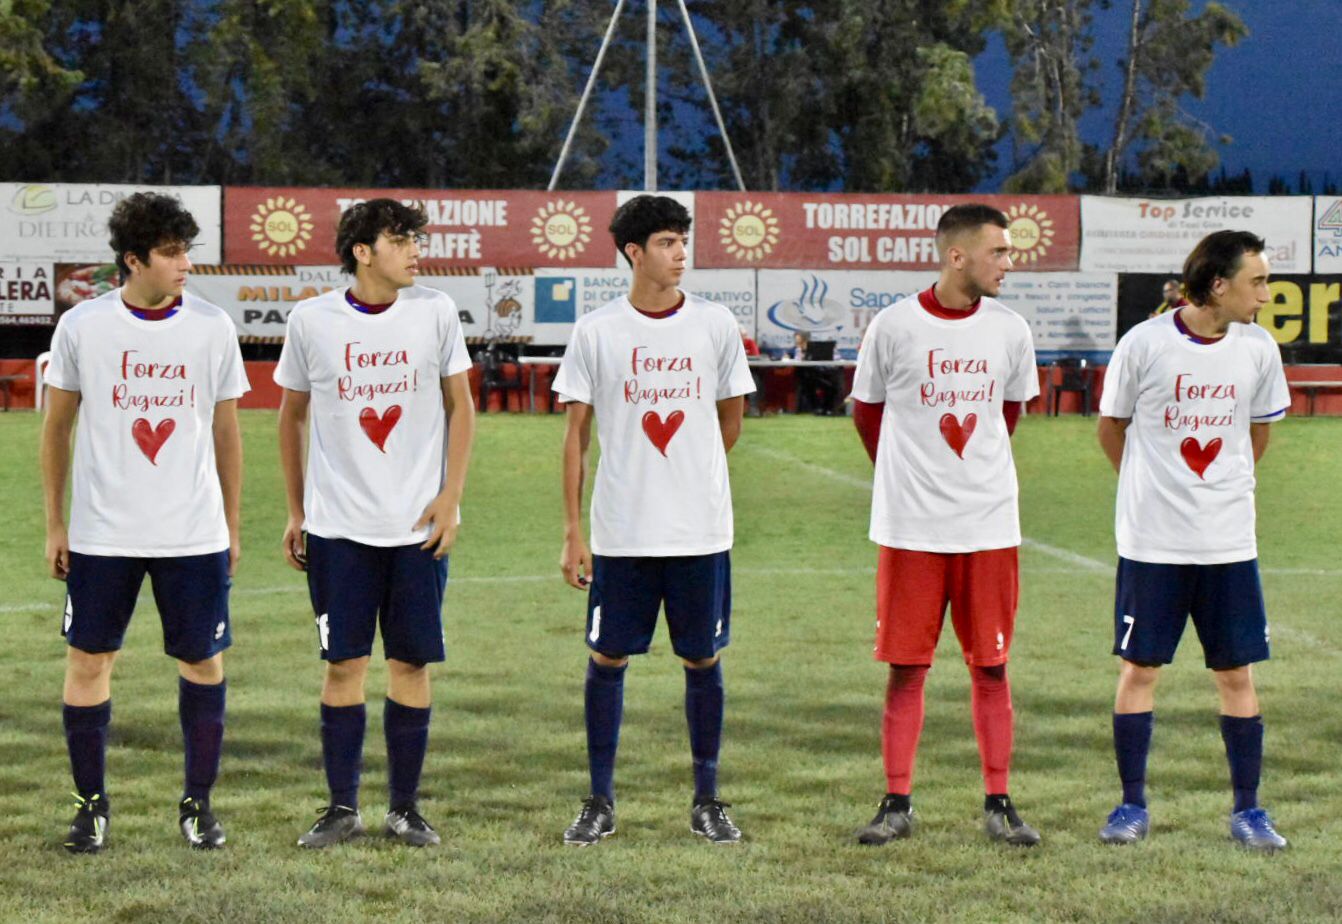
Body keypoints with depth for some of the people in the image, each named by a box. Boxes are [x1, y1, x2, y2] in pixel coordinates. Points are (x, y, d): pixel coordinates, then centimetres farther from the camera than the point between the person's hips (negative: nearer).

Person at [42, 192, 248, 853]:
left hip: (194, 536, 1)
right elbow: (56, 426, 7)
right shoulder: (82, 326, -3)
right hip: (101, 533, -1)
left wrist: (232, 525, 9)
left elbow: (226, 432, 9)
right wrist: (53, 524, 5)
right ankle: (92, 804, 16)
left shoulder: (213, 328, 0)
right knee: (89, 658, 2)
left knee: (204, 660, 3)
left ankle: (198, 803, 16)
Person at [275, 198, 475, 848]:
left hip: (419, 524, 0)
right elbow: (291, 417, 11)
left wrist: (450, 497, -2)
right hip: (336, 525, 0)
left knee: (411, 663, 3)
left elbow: (460, 407, 7)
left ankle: (405, 807, 13)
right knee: (344, 664, 1)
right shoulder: (312, 319, 0)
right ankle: (342, 807, 11)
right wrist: (295, 513, 9)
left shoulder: (434, 312, 1)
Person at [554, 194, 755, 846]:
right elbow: (576, 435, 1)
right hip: (620, 534, -1)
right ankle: (600, 803, 14)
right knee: (608, 659, 3)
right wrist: (572, 533, -2)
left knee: (703, 659, 6)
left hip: (702, 533, 1)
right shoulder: (596, 332, -1)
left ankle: (707, 802, 17)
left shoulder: (715, 326, 2)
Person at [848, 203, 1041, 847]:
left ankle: (998, 805, 12)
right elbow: (866, 409, 9)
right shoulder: (894, 326, -6)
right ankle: (897, 804, 10)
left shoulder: (1010, 330, 3)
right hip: (910, 528, -2)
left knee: (991, 668, 5)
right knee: (906, 668, 2)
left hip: (989, 527, 2)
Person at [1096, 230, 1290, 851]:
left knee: (1237, 675, 4)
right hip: (1150, 541, -2)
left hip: (1229, 543, 2)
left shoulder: (1259, 349, -1)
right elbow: (1112, 428, 4)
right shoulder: (1144, 344, -10)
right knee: (1138, 668, 3)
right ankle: (1133, 805, 15)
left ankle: (1247, 810, 14)